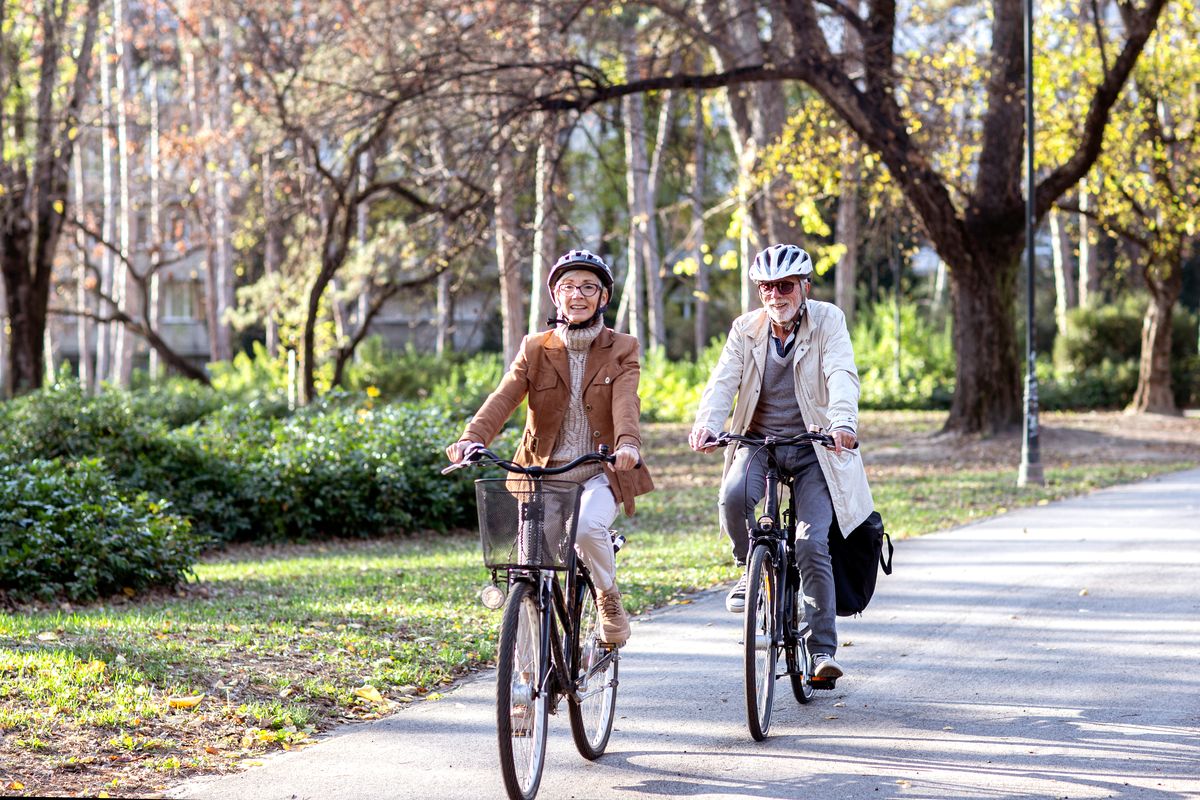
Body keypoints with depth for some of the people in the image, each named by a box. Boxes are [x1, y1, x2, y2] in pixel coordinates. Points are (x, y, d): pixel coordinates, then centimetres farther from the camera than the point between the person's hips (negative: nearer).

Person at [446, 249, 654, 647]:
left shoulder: (620, 350, 2)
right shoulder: (536, 349, 5)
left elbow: (625, 401, -18)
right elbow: (504, 397, -11)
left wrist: (627, 443, -40)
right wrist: (473, 438, -32)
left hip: (599, 472, -2)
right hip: (545, 471, 2)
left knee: (589, 526, -32)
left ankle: (608, 597, -1)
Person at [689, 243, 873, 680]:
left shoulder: (828, 320, -4)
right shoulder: (746, 328, 3)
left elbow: (842, 375, -19)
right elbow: (724, 381, -10)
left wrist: (843, 422, -39)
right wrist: (706, 424, -31)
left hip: (813, 447, -2)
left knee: (811, 545, -14)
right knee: (733, 496, -30)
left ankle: (823, 651, -7)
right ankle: (749, 569, 0)